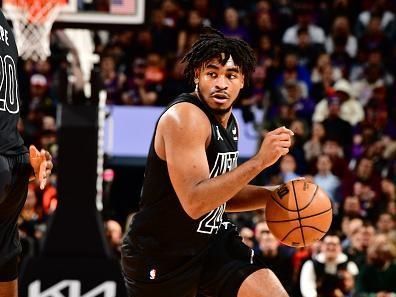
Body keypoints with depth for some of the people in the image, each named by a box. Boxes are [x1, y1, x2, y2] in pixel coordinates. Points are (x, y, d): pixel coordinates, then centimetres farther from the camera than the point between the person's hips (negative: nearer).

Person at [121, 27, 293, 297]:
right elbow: (194, 202, -32)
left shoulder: (228, 121, 5)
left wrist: (275, 195, 3)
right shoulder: (184, 118, -22)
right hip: (159, 255, -8)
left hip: (212, 241, 8)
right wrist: (259, 161, -34)